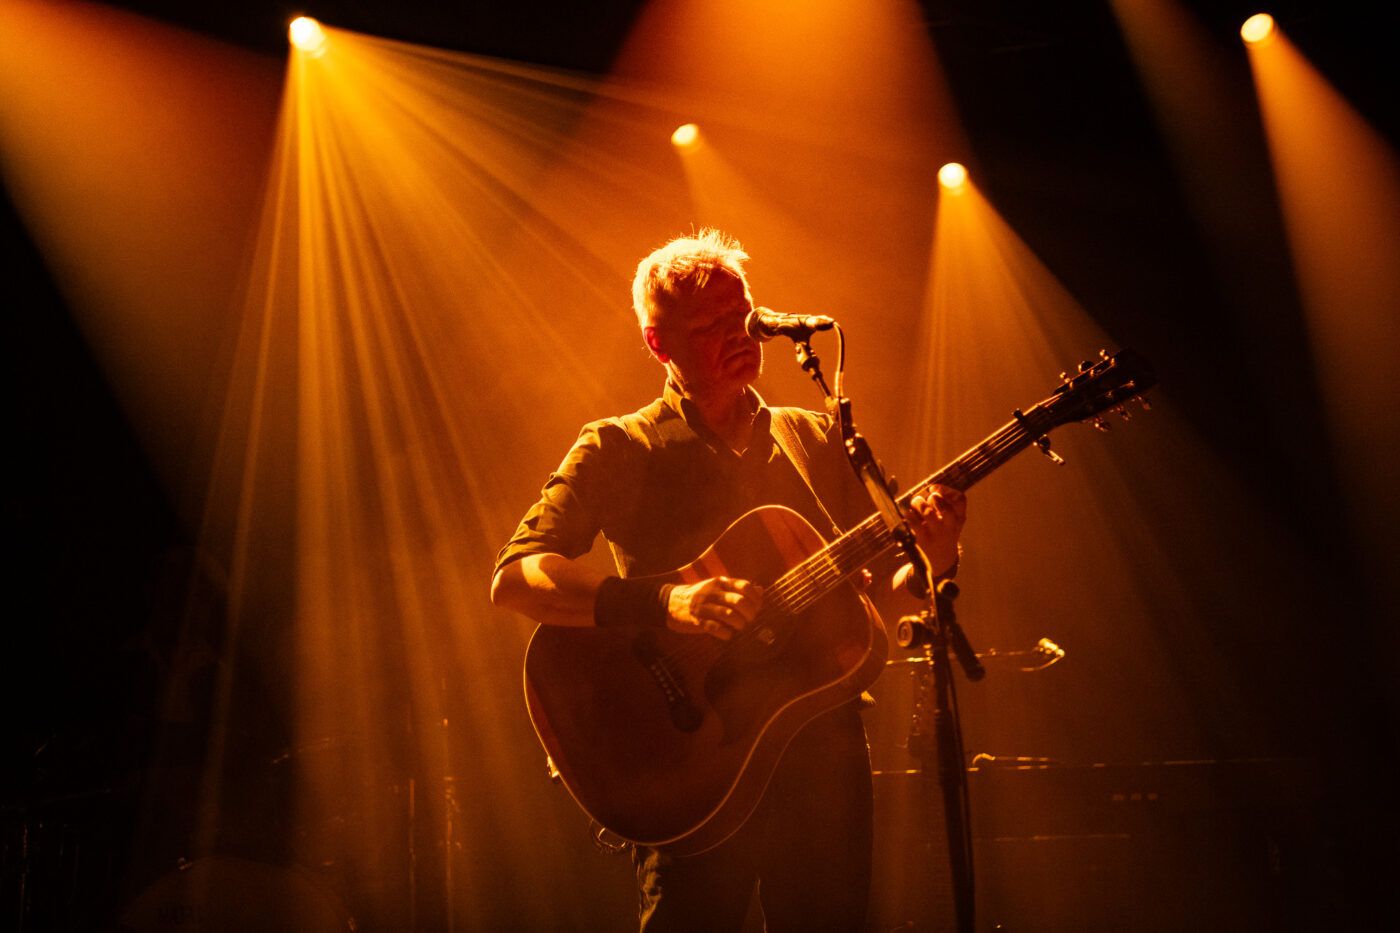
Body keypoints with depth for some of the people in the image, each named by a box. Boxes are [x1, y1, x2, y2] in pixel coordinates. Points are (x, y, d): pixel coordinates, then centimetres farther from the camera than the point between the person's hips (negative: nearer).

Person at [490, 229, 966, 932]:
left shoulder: (819, 440, 13)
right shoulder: (619, 450, 0)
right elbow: (514, 578, -13)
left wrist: (931, 558, -8)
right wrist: (663, 603, -27)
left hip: (824, 748, 4)